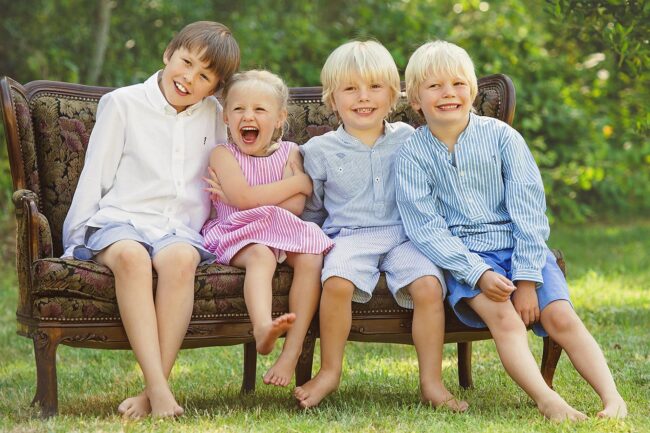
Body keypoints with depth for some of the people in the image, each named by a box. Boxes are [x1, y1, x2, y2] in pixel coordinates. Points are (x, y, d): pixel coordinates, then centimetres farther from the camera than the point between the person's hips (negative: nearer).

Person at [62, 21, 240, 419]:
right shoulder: (122, 104, 10)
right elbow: (95, 177, 9)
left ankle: (154, 390, -40)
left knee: (181, 257, -37)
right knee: (131, 256, -39)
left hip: (180, 227, 2)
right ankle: (159, 389, -48)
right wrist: (78, 237, 3)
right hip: (119, 220, -2)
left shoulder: (213, 115, 20)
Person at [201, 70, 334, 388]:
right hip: (239, 233, -3)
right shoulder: (222, 154, 3)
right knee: (261, 257, -36)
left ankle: (292, 351, -32)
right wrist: (300, 181, -7)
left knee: (311, 258, -28)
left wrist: (233, 198, -9)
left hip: (284, 230, 3)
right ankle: (263, 328, -64)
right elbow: (245, 197, -14)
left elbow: (296, 206, -5)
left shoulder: (289, 153, 10)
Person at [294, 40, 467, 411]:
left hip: (406, 236, 1)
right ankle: (330, 372, -15)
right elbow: (310, 210, 19)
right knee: (337, 281, -33)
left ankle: (432, 381, -17)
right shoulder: (320, 150, 8)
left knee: (428, 286, -28)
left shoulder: (408, 139, 10)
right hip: (350, 237, -1)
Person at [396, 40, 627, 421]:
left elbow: (528, 208, -2)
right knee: (502, 316, -29)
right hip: (463, 257, -2)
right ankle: (547, 401, -42)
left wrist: (526, 279, -11)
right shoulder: (413, 155, 0)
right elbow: (425, 228, -7)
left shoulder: (500, 136, 1)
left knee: (561, 316, -19)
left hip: (520, 248, 2)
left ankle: (612, 397, -24)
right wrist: (478, 274, -20)